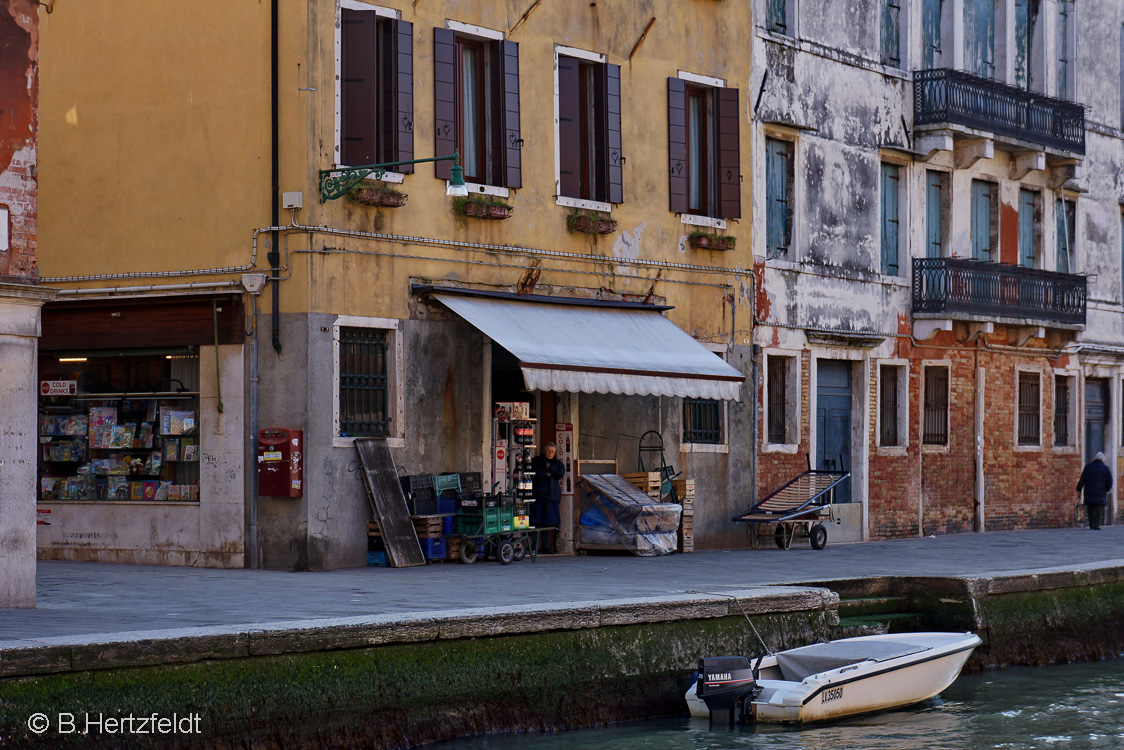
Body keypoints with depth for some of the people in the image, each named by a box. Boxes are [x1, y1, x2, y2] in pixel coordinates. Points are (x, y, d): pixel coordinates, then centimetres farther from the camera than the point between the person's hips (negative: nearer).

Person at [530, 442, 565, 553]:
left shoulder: (558, 463, 19)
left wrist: (548, 467, -6)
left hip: (551, 496, 2)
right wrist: (548, 474, -5)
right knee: (536, 522, -10)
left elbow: (560, 473, -1)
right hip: (537, 494, -2)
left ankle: (547, 546, 3)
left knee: (549, 523, -2)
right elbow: (534, 474, -6)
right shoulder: (536, 461, 11)